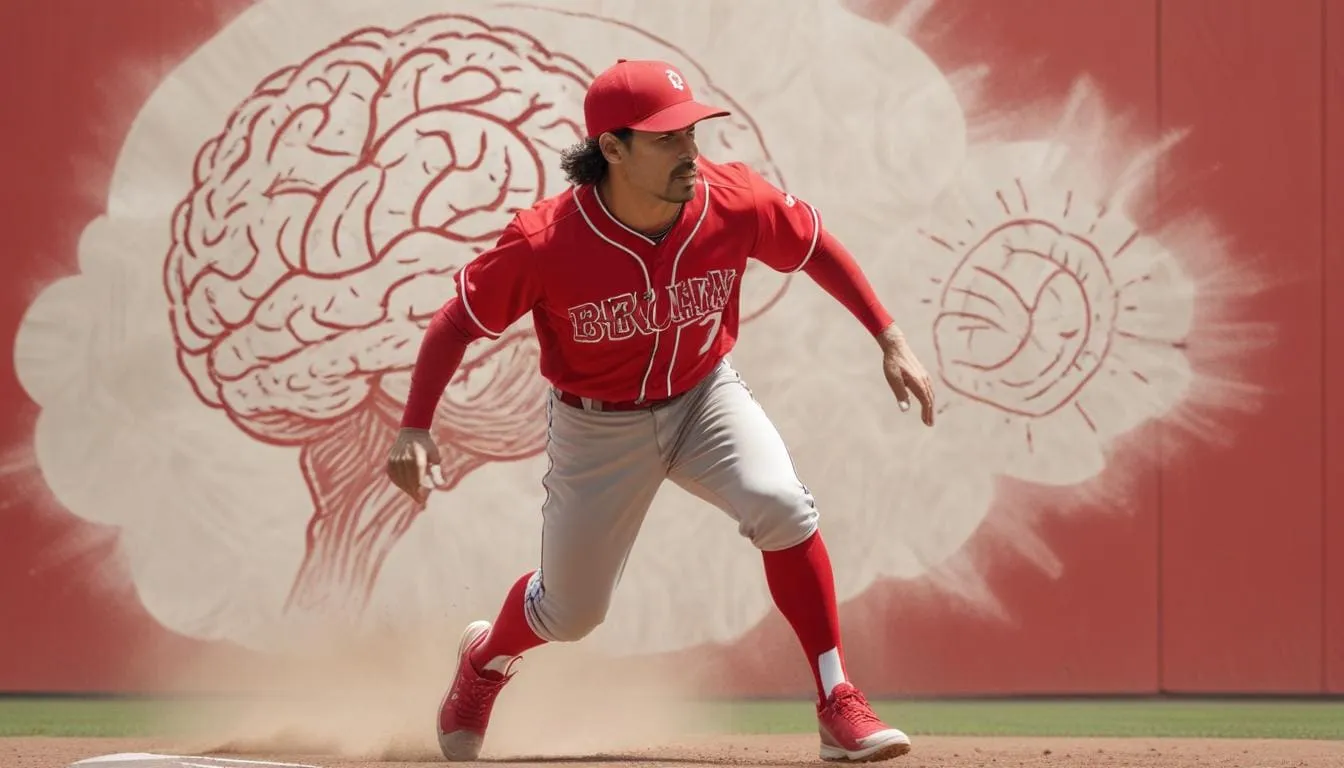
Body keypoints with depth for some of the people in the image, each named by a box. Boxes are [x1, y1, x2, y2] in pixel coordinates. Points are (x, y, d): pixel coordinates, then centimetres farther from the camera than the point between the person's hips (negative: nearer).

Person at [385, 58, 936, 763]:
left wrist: (890, 341, -5)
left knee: (781, 505, -27)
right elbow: (458, 321, -18)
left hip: (705, 395, 2)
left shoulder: (733, 202, -22)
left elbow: (815, 248, -2)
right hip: (598, 426, -2)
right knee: (570, 611, 10)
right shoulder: (545, 243, -29)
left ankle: (840, 709, -18)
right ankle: (485, 659, 48)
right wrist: (415, 429, -28)